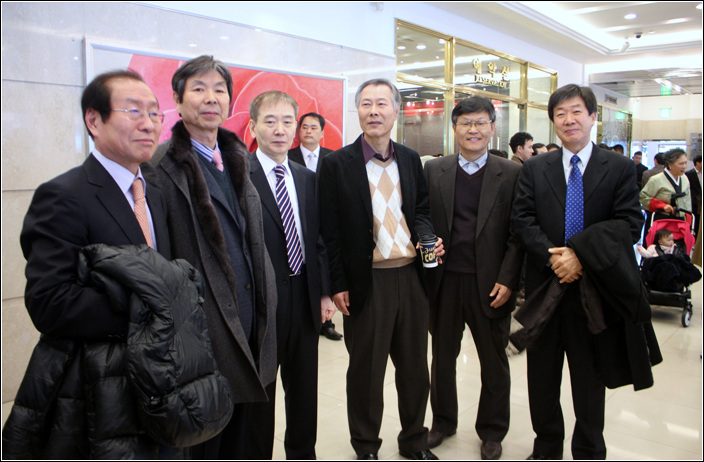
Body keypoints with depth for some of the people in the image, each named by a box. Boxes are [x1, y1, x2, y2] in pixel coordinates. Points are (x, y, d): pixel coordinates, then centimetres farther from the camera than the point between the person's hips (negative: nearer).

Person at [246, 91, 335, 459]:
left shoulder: (307, 179, 9)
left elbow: (318, 239, 12)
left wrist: (325, 292, 8)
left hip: (305, 301, 6)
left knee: (304, 389, 20)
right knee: (258, 391, 12)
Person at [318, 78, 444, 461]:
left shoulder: (411, 160, 9)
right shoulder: (337, 164, -5)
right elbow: (330, 230, -5)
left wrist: (427, 237, -6)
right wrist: (338, 284, -8)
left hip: (411, 276, 4)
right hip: (366, 282, -4)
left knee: (415, 364, 16)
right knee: (365, 369, 11)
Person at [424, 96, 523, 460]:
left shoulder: (510, 174, -1)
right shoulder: (433, 171, 4)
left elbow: (517, 234, -3)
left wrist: (507, 280, -10)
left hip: (489, 283, -1)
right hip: (444, 280, 2)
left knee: (494, 362, 13)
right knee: (442, 357, 16)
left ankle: (491, 431, 34)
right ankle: (443, 421, 37)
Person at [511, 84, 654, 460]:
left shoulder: (620, 168, 0)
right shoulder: (534, 169, 6)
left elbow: (629, 225, -9)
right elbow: (522, 220, -3)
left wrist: (580, 254, -21)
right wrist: (551, 256, -18)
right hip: (545, 285, 2)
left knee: (590, 377, 12)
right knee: (542, 374, 14)